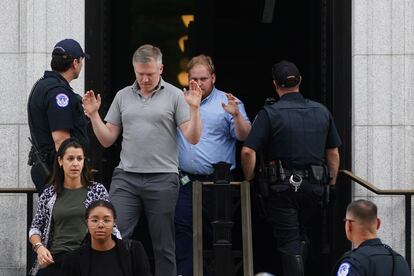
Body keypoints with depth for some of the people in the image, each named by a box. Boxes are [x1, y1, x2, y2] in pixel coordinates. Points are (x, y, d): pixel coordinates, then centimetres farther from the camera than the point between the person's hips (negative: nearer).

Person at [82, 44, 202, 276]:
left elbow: (193, 138, -4)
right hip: (126, 178, 3)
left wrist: (194, 109, -17)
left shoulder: (174, 96, 2)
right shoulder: (123, 96, 11)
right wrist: (94, 115, 0)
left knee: (164, 247, 4)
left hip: (162, 179, -2)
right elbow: (107, 140, 12)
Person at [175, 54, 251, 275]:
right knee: (183, 233, -3)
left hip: (218, 182, -3)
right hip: (185, 181, 3)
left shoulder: (228, 103, 2)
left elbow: (245, 136, -7)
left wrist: (236, 115, -25)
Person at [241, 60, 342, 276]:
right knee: (301, 236, 22)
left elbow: (248, 151, -15)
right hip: (315, 185, 4)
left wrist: (249, 180, -1)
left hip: (283, 187, -4)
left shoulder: (270, 113, -9)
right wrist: (331, 185, 19)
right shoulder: (322, 112, 6)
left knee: (288, 243, 1)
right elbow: (333, 153, 11)